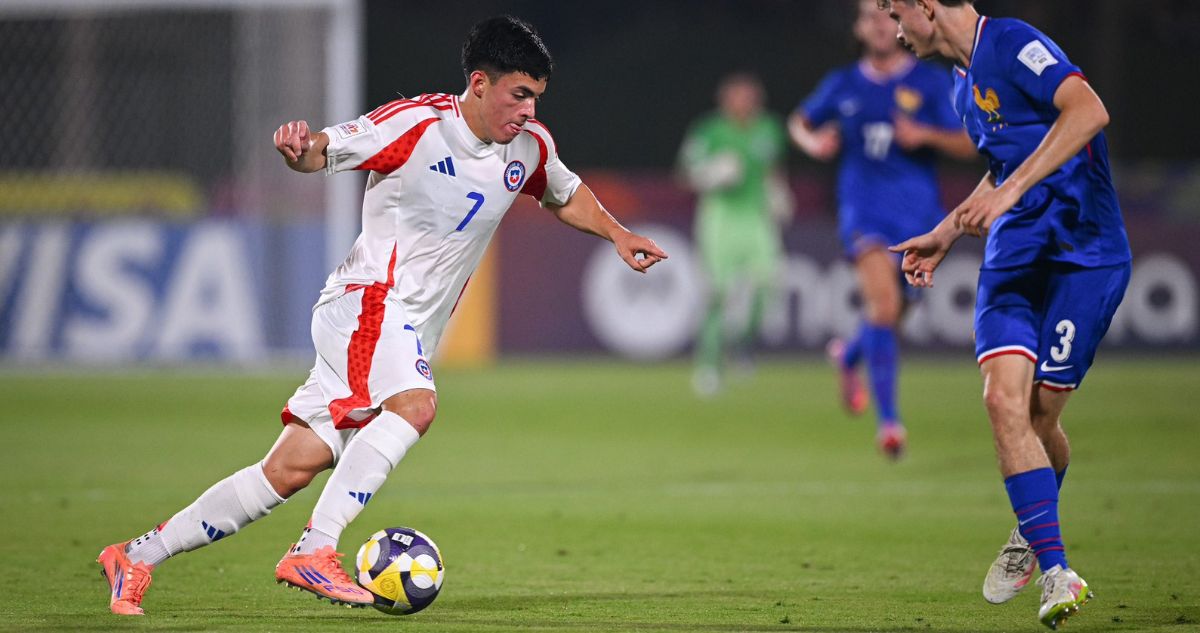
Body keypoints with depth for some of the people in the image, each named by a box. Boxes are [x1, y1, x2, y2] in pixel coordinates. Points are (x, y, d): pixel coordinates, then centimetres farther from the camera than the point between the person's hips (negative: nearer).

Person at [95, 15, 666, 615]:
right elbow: (324, 150, -11)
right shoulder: (415, 123, -14)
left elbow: (565, 194, 28)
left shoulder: (530, 147, 7)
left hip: (410, 332, 7)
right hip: (365, 300, -7)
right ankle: (313, 551, -34)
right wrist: (299, 149, -34)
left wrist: (619, 235, 14)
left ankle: (136, 557, 8)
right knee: (415, 404, -35)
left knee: (291, 469, 0)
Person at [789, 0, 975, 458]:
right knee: (883, 302, -24)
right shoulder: (843, 85, 7)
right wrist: (811, 141, 1)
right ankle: (888, 420, -25)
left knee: (889, 316, 12)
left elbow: (968, 145, -2)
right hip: (864, 209, -1)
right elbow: (800, 121, 23)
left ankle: (849, 355, 49)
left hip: (918, 214, 1)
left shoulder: (932, 82, 2)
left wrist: (926, 135, -20)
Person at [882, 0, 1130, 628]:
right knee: (1003, 397, -11)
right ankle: (1055, 574, -11)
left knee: (1038, 413, -3)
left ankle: (1033, 532, 26)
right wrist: (944, 236, 33)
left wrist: (1009, 192, -29)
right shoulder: (965, 85, 18)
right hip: (1013, 258, 8)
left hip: (1084, 257, -8)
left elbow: (1088, 111, -27)